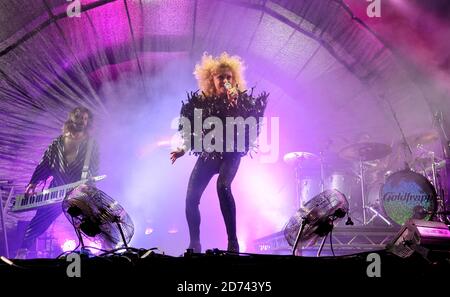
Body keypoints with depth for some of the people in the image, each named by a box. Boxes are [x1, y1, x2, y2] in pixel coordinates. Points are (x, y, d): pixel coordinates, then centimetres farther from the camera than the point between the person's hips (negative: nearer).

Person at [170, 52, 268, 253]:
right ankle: (194, 245, 15)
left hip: (230, 153, -4)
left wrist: (233, 102, -25)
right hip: (207, 154, 4)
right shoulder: (201, 101, 5)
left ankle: (233, 242, -27)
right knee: (191, 198, -5)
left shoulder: (240, 100, -2)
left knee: (223, 186, -32)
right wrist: (183, 149, 4)